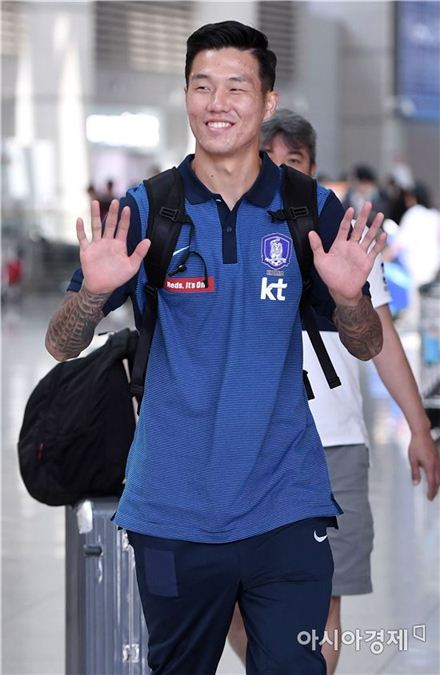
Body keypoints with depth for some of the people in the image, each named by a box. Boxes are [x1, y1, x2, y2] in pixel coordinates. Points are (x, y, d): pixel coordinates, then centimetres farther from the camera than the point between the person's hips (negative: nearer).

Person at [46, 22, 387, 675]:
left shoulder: (314, 210, 1)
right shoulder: (144, 211, 0)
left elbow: (365, 347, 7)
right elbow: (62, 346, 1)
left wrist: (348, 295, -15)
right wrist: (94, 291, -21)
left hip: (286, 507, 0)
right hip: (172, 513, 1)